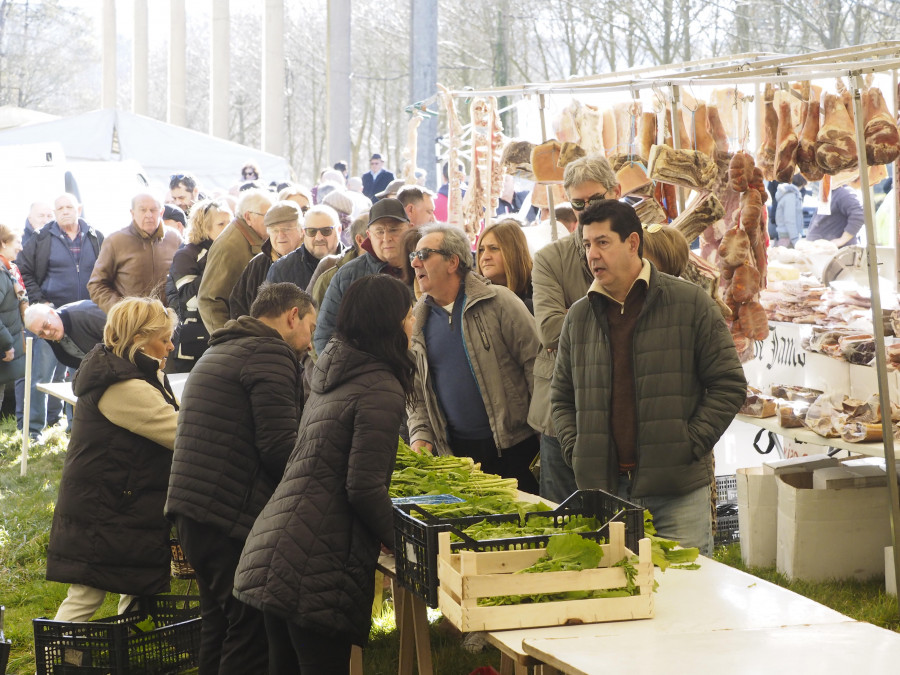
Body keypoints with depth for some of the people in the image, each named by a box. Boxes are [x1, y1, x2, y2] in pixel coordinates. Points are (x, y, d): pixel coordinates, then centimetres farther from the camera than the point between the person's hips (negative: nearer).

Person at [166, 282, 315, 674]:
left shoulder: (220, 351, 23)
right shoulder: (270, 353, -9)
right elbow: (279, 447, -18)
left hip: (190, 509, 10)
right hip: (234, 517, -10)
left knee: (220, 623, 16)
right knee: (252, 632, -7)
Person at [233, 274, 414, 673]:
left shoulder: (332, 374, 14)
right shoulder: (381, 391, -13)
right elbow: (365, 487, -18)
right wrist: (395, 537, -1)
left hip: (269, 553, 9)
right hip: (318, 566, -9)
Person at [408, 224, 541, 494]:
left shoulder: (498, 302, -5)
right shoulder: (417, 321, 10)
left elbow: (536, 364, -7)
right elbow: (416, 390, 15)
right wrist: (420, 436, 0)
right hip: (454, 452, 4)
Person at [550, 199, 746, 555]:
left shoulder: (690, 303, 0)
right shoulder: (578, 317, 12)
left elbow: (729, 384, 0)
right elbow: (561, 396, 19)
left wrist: (691, 443, -8)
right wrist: (574, 449, 3)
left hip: (679, 490, -3)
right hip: (603, 489, 3)